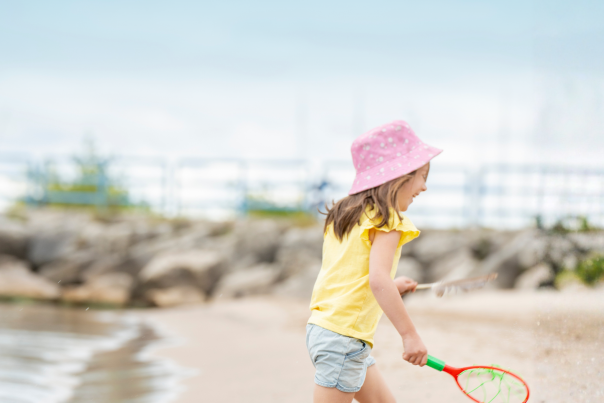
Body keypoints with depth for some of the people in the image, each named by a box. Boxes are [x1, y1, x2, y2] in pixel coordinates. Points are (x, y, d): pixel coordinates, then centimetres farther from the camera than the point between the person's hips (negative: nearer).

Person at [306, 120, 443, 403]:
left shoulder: (342, 216, 14)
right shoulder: (386, 220, -13)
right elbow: (378, 279, -25)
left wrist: (391, 287, 25)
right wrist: (409, 334, -24)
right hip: (344, 338, -10)